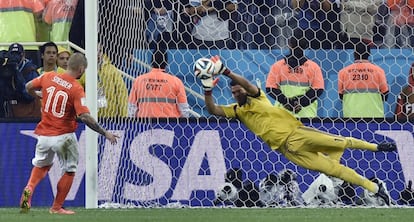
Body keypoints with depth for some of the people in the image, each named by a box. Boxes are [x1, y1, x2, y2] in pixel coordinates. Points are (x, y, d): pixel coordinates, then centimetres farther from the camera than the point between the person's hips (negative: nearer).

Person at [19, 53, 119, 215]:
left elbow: (29, 87, 12)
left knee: (41, 164, 28)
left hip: (44, 134, 5)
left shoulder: (48, 77, -4)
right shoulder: (76, 89, -17)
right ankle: (57, 207, 15)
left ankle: (29, 188, 2)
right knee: (69, 171, 15)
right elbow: (85, 117, -25)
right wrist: (105, 133, -18)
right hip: (63, 137, -5)